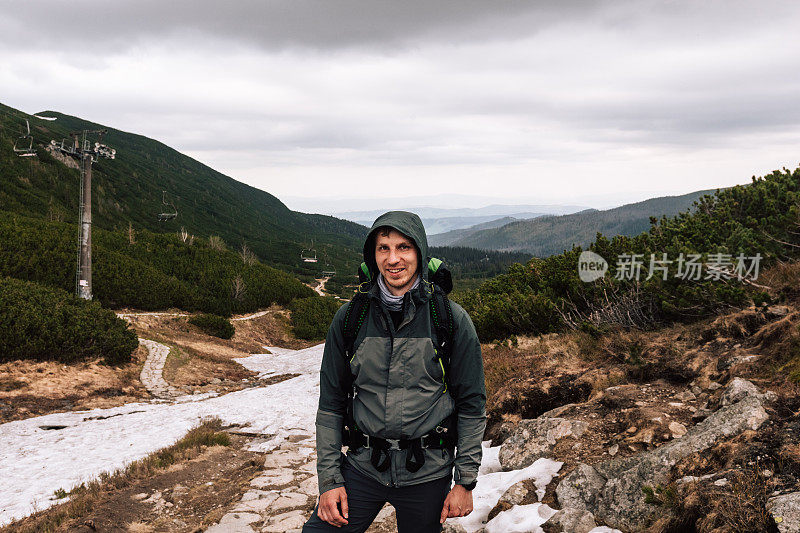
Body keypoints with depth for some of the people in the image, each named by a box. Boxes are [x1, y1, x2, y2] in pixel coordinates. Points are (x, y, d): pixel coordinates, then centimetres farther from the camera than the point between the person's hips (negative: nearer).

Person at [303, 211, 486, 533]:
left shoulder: (452, 321, -6)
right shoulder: (348, 319, -1)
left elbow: (472, 405, -1)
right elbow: (331, 403, 3)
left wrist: (465, 480, -3)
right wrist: (329, 478, -1)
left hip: (427, 474, -1)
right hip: (362, 468, 1)